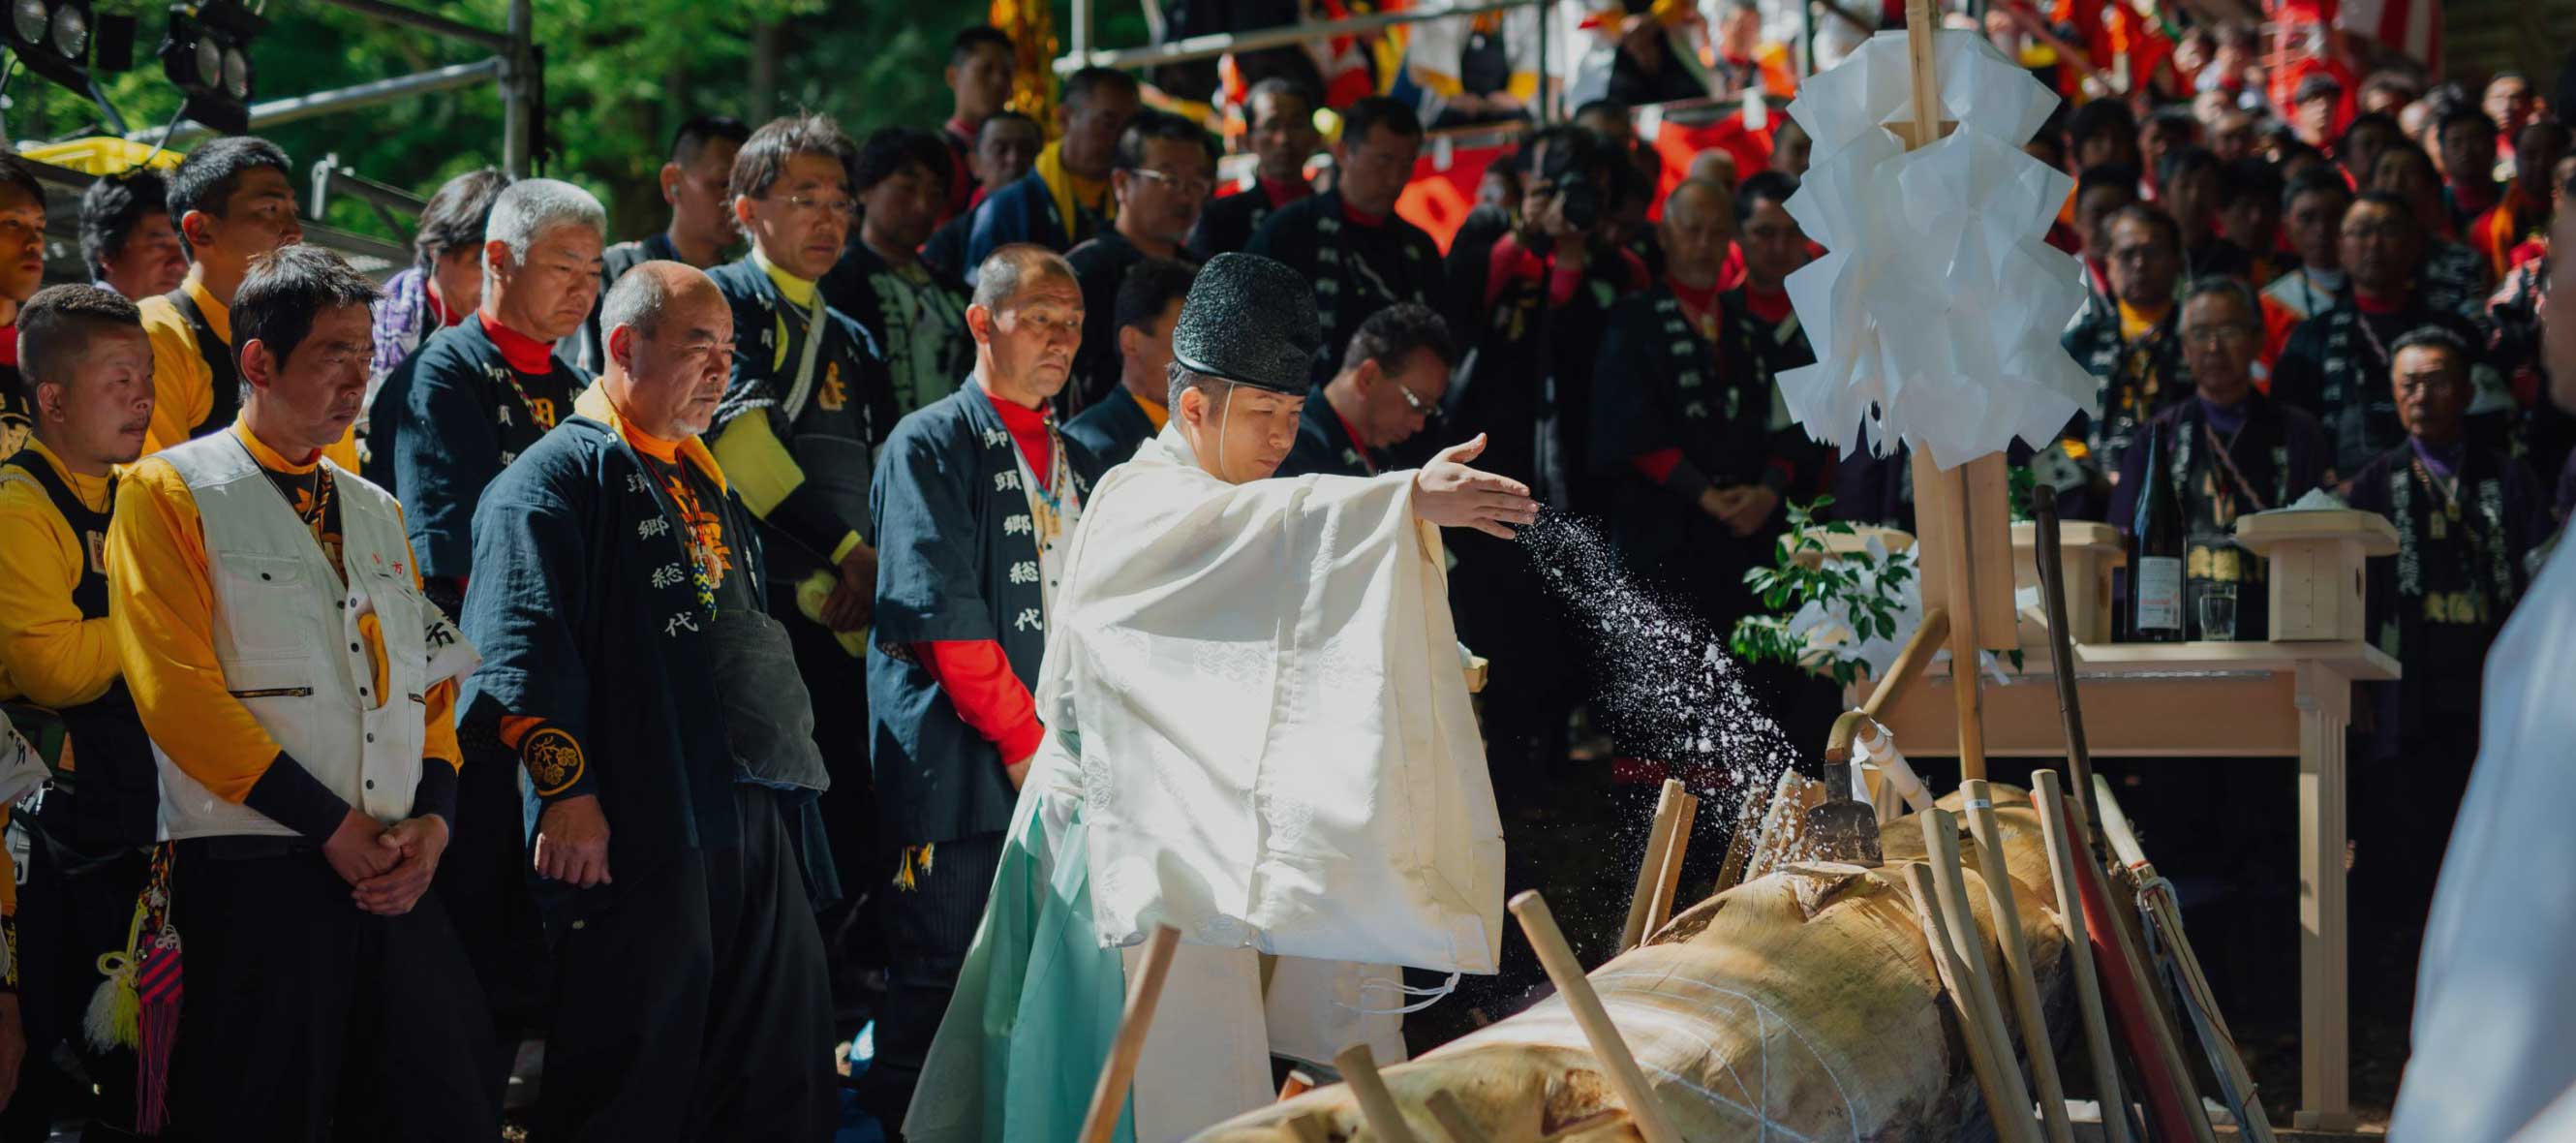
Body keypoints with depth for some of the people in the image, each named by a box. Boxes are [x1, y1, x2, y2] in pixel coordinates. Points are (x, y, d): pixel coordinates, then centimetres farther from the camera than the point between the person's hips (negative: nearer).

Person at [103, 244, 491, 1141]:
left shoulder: (375, 511, 19)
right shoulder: (170, 494, -2)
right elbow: (177, 692, -11)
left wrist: (433, 819, -2)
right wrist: (334, 829, -14)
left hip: (395, 873, 6)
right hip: (253, 877, -6)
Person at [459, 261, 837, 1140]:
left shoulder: (705, 483, 22)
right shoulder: (561, 473, -6)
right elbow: (522, 647, -15)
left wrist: (790, 762, 23)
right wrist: (565, 789, -22)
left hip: (757, 822, 9)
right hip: (637, 829, -8)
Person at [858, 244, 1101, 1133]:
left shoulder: (1074, 460, 18)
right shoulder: (932, 444, -4)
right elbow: (943, 617, -11)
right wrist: (1021, 737, -13)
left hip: (1056, 761, 6)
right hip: (961, 758, -6)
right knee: (937, 976, -4)